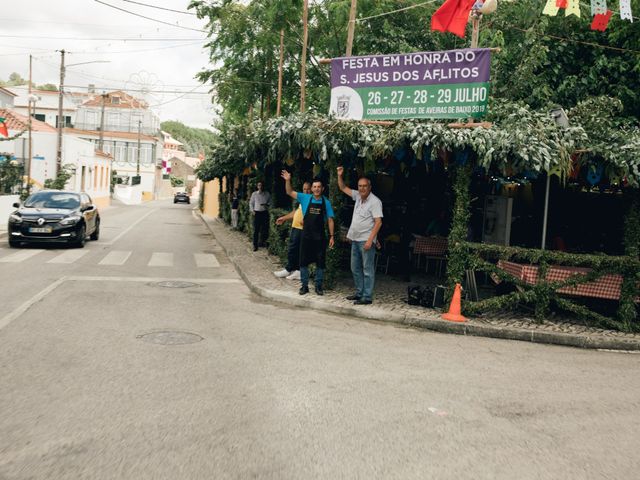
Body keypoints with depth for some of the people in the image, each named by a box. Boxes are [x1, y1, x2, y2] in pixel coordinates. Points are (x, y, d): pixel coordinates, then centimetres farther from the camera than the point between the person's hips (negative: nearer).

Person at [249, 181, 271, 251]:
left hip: (265, 213, 1)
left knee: (265, 229, 0)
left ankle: (262, 242, 11)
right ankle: (255, 245, 0)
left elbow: (270, 202, 13)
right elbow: (251, 203, 11)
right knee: (256, 230, -3)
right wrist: (252, 210, -2)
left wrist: (267, 205, -8)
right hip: (257, 213, -1)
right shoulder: (254, 194, 6)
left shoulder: (267, 194, 7)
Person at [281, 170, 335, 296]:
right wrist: (288, 181, -16)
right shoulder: (305, 198, 2)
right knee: (304, 261, 3)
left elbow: (330, 220, 4)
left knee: (320, 262, 5)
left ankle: (318, 286, 17)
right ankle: (304, 285, 15)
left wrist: (331, 236, 0)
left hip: (320, 237, 0)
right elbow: (290, 192, 0)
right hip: (306, 236, 0)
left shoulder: (326, 203, 2)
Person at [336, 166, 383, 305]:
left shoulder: (375, 201, -12)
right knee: (355, 268, 14)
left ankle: (367, 297, -2)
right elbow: (343, 188, 23)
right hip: (355, 239, 8)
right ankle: (359, 293, 24)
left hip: (366, 240, -8)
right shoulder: (358, 196, 10)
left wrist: (370, 240, -22)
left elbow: (378, 222, -17)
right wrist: (339, 176, 6)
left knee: (367, 269, -4)